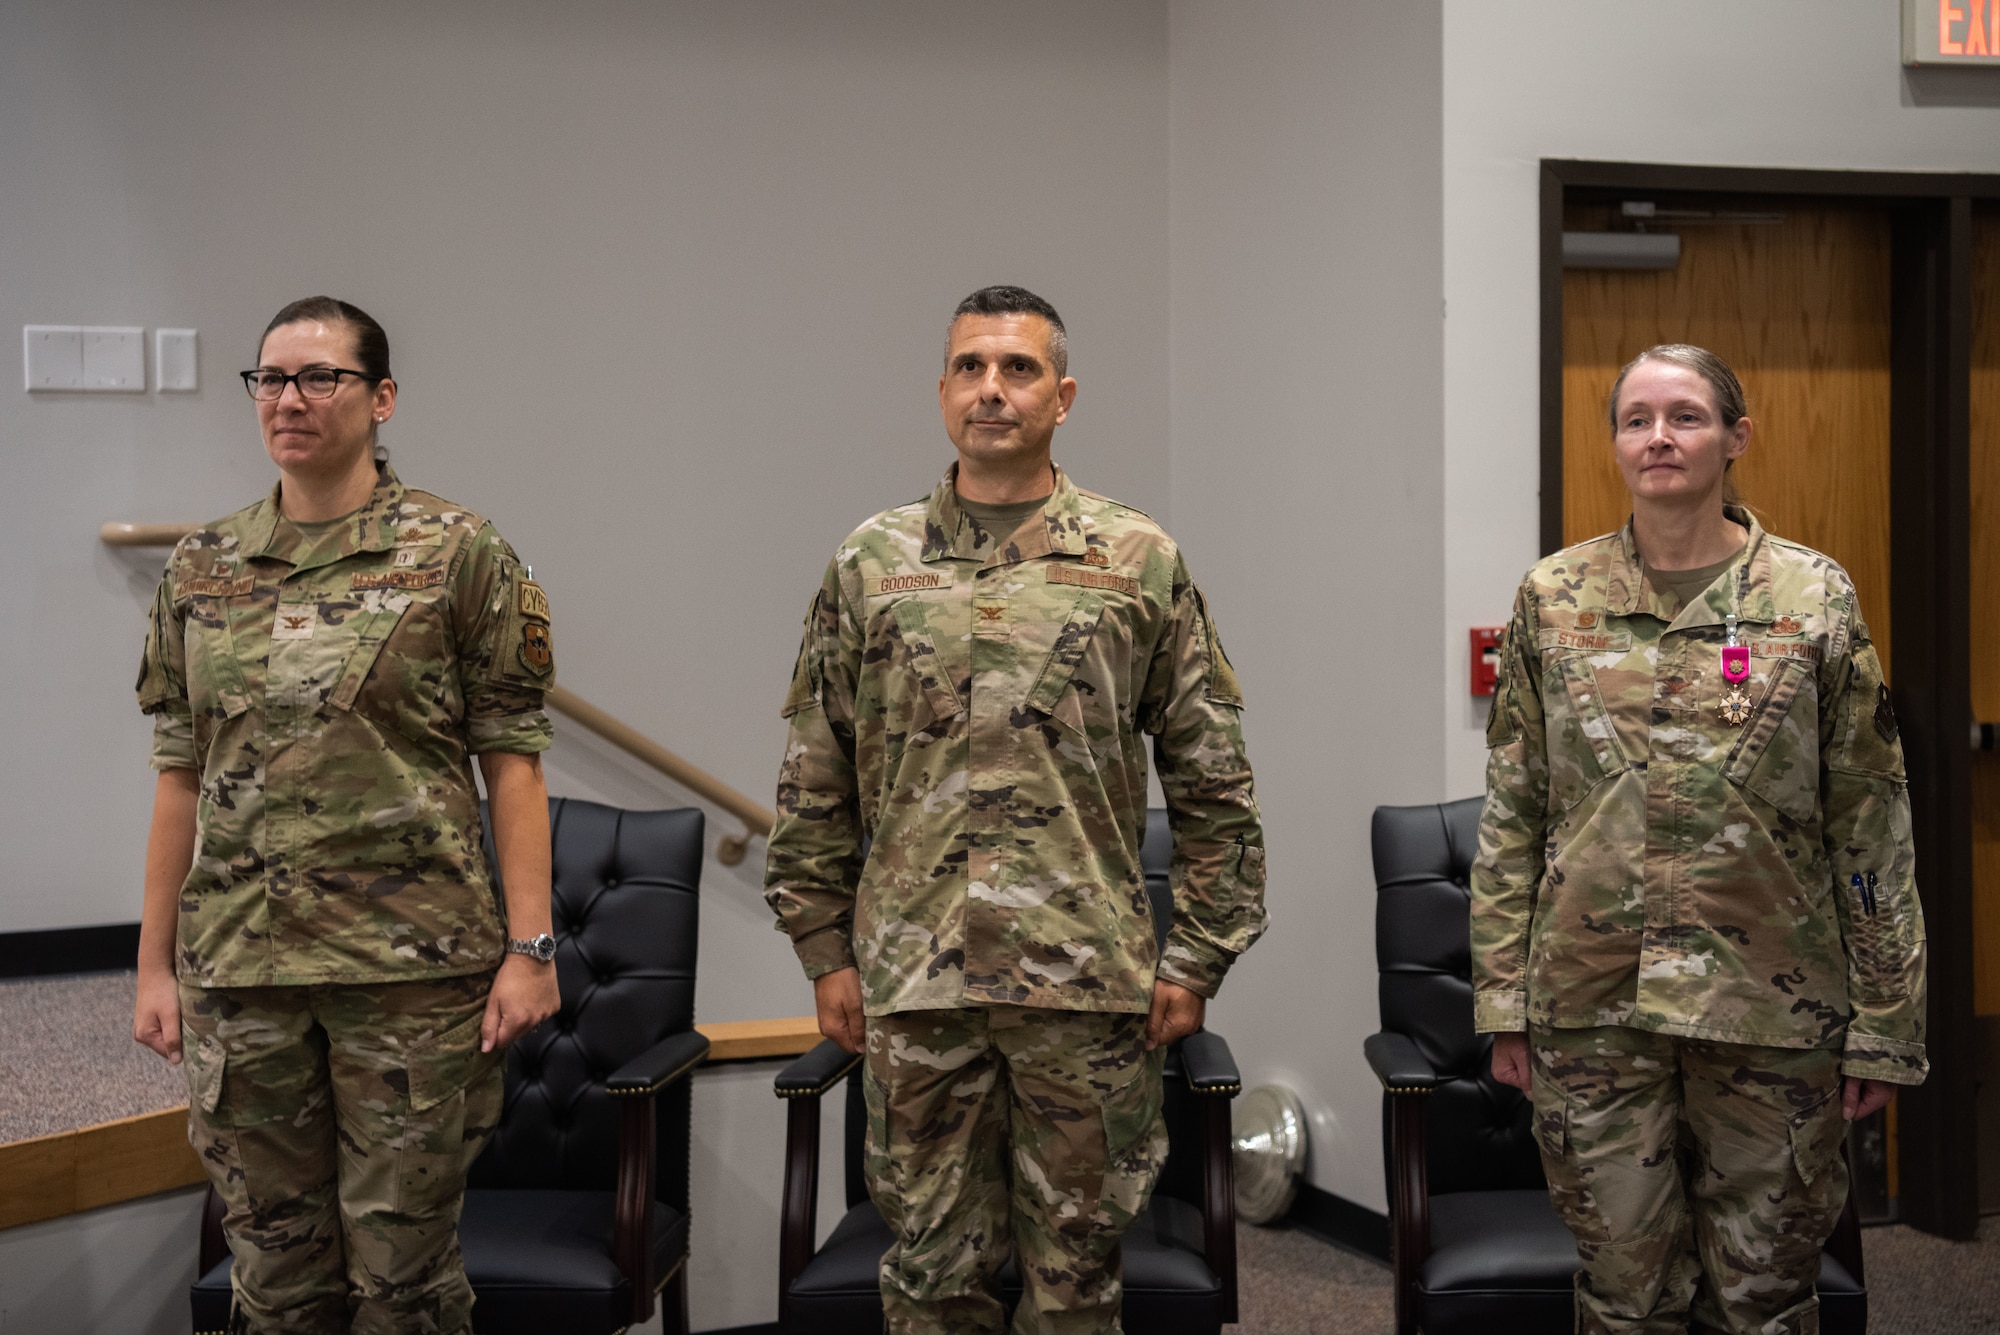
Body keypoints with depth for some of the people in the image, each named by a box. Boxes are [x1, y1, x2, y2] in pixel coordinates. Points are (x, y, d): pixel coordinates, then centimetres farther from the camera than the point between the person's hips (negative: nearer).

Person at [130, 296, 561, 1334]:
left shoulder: (457, 554, -3)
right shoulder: (202, 567, 9)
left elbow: (511, 761, -4)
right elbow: (180, 775, 11)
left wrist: (529, 946, -10)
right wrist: (154, 963, 9)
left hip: (412, 965, -4)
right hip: (237, 968, 4)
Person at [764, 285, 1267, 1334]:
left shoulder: (1139, 561, 2)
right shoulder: (870, 564, 6)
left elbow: (1210, 782, 3)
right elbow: (815, 784, 9)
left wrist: (1194, 960, -1)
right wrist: (825, 951, 5)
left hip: (1088, 974, -1)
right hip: (912, 974, 1)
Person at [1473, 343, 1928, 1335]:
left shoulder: (1815, 599, -1)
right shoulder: (1554, 598, 3)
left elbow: (1870, 822, 0)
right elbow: (1512, 813, 4)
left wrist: (1882, 1023, -2)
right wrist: (1503, 996, 1)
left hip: (1772, 1006, -1)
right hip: (1592, 1004, 1)